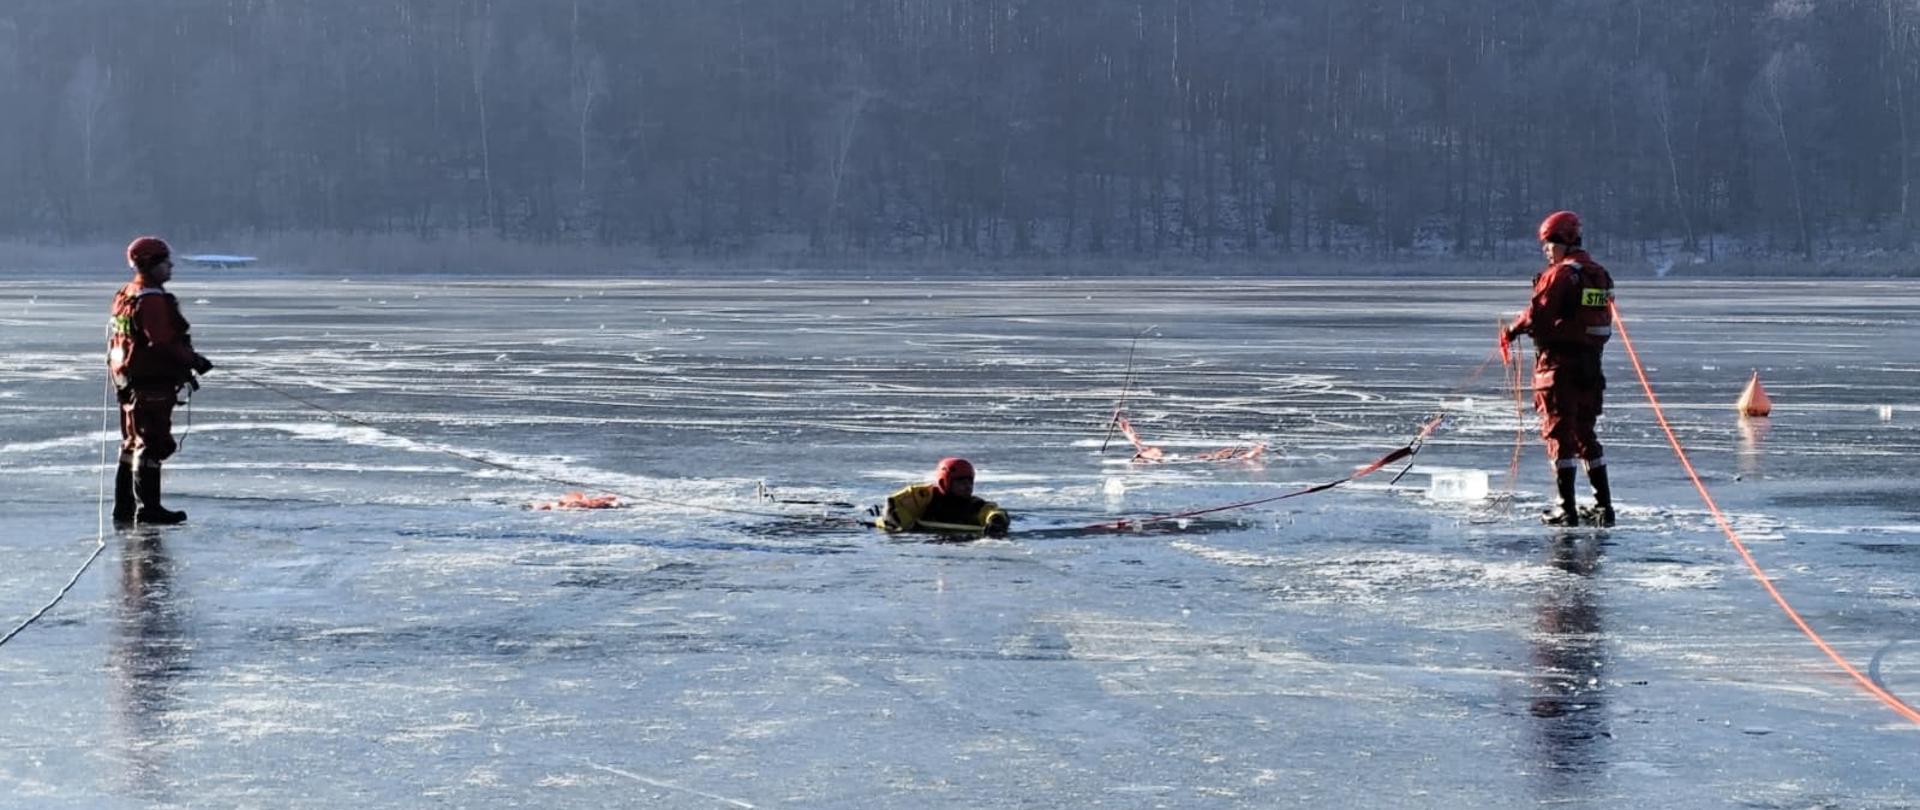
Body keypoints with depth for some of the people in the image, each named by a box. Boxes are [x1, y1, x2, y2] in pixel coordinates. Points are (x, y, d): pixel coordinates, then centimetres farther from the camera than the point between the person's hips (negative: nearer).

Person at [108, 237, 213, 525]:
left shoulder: (126, 295, 14)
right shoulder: (152, 300, -18)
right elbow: (163, 342, -25)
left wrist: (183, 367, 20)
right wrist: (193, 361, -12)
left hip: (130, 382, 10)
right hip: (152, 383, -10)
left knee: (133, 444, 17)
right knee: (152, 444, -6)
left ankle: (125, 507, 23)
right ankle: (148, 507, -5)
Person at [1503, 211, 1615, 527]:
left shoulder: (1561, 274, -13)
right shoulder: (1600, 274, 12)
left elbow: (1538, 314, -15)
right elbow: (1604, 320, 13)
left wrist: (1512, 331, 1)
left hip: (1559, 362, -8)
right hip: (1590, 362, 8)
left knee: (1560, 433, -2)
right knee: (1585, 433, 15)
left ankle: (1566, 508, -2)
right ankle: (1603, 505, 14)